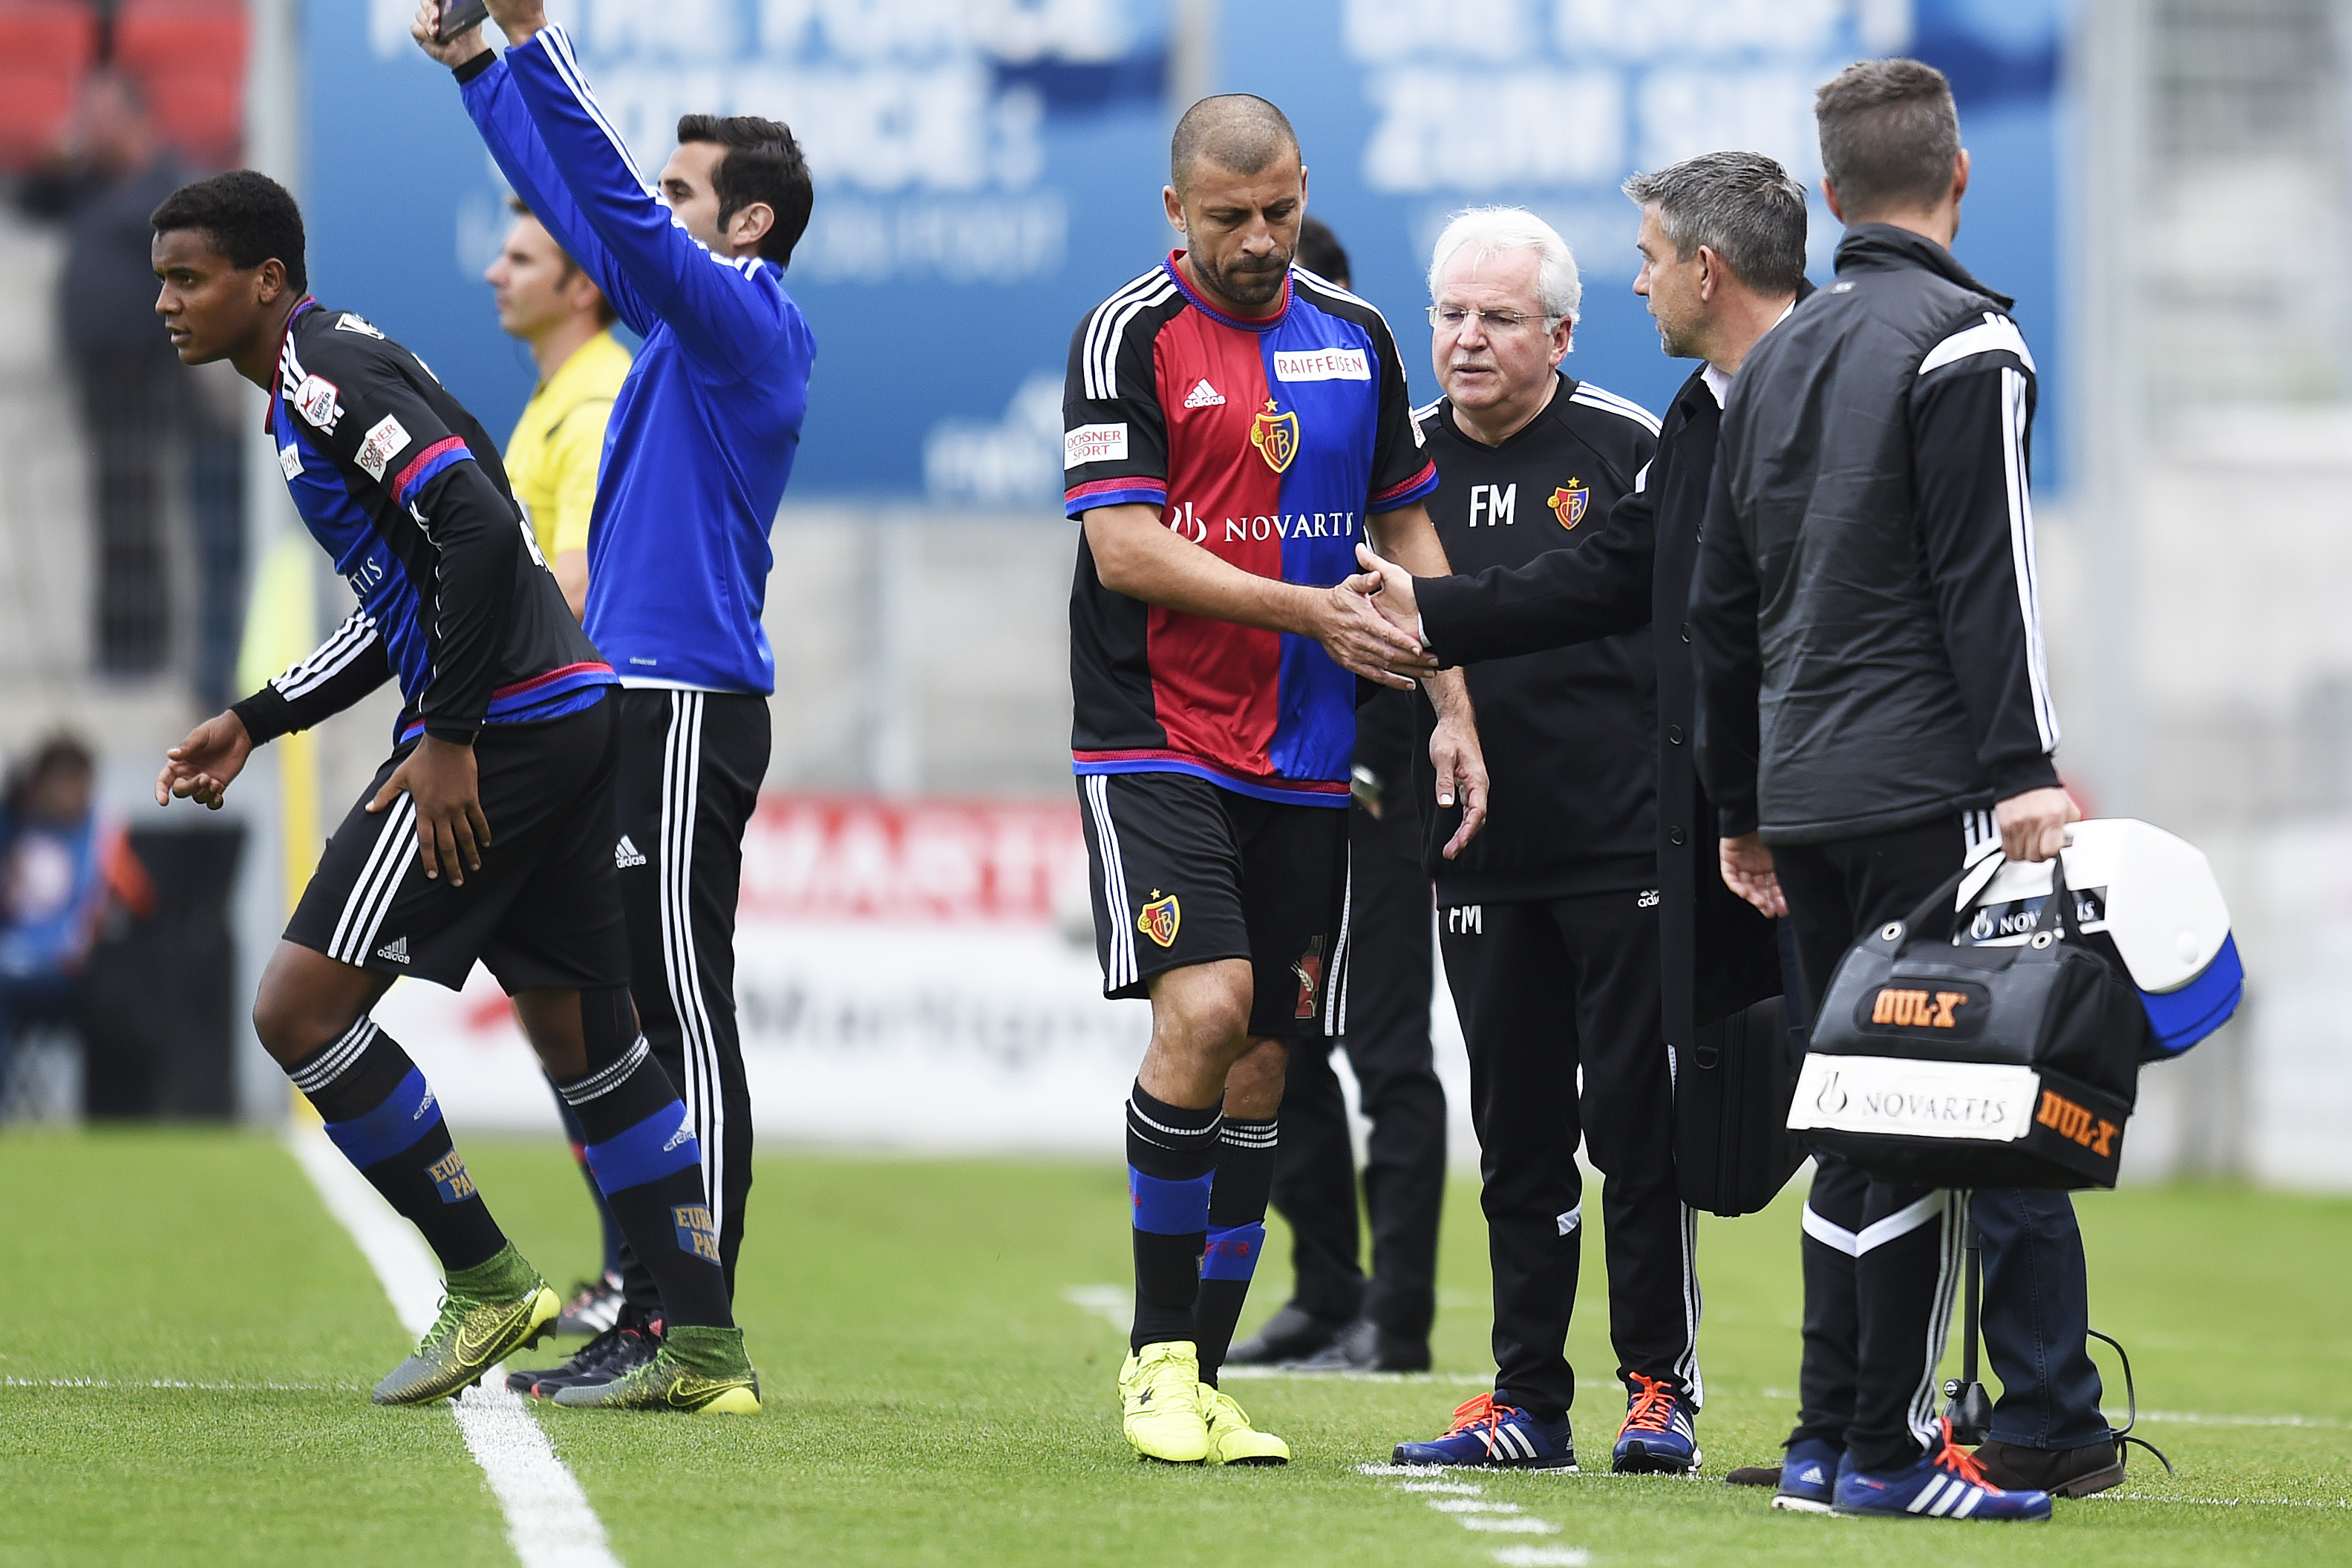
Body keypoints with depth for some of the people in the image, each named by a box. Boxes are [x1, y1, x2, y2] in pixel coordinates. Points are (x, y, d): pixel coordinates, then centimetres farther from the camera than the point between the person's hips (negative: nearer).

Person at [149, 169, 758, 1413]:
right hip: (570, 717, 10)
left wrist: (449, 738, -21)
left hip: (499, 727, -10)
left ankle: (486, 1283, -2)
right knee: (585, 1040, 12)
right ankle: (706, 1350, 11)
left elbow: (479, 530, -23)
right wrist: (254, 722, 20)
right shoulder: (316, 384, 21)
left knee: (299, 1008, -8)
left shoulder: (327, 372, -11)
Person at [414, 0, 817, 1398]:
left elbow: (615, 203, -20)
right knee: (636, 1017, 11)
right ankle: (648, 1318, 14)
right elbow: (582, 205, 26)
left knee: (686, 1019, -9)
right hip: (639, 704, 10)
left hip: (690, 705, -10)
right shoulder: (697, 322, 16)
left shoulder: (749, 321, -9)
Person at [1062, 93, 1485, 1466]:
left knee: (1265, 1066, 4)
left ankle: (1203, 1379, 12)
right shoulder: (1132, 335, -6)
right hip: (1157, 742, -5)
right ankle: (1159, 1359, -8)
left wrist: (1454, 710, 9)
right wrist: (1309, 610, -20)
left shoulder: (1357, 338, 11)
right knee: (1203, 1013, -21)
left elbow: (1408, 528, 18)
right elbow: (1124, 544, -14)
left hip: (1306, 767, 5)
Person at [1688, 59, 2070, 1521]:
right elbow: (1986, 577, -15)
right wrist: (2026, 773, -16)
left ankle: (1830, 1438, 9)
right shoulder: (1966, 342, -7)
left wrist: (1743, 809, 24)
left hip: (1801, 796, 8)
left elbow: (1721, 606, 20)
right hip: (1923, 786, -8)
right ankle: (1887, 1449, -8)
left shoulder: (1776, 361, 16)